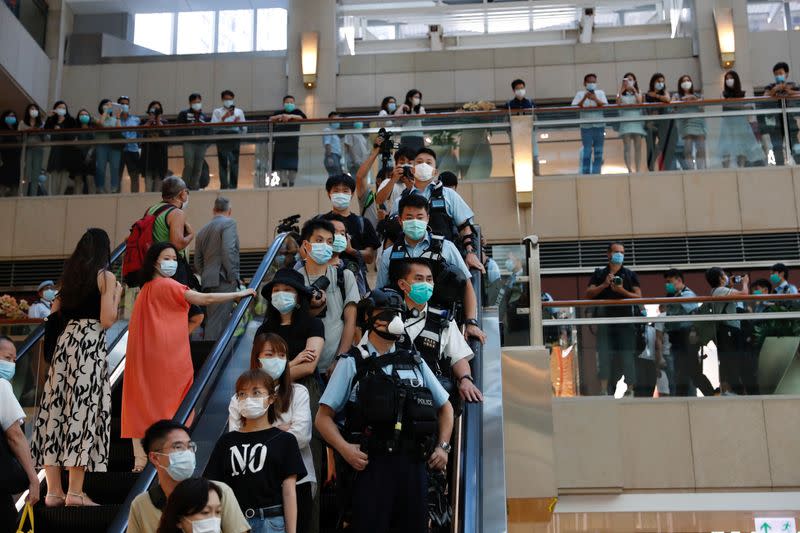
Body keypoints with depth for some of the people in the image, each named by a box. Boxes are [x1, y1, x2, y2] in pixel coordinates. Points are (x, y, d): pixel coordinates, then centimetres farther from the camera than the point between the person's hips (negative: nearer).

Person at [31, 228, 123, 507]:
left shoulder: (69, 274, 15)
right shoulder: (106, 276, -1)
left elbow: (54, 311, 17)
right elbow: (107, 320, -8)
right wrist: (117, 294, 7)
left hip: (65, 340, 6)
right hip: (90, 342, -6)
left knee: (56, 406, 3)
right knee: (83, 410, -6)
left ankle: (53, 490, 4)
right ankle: (75, 492, -8)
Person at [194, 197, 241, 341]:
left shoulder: (203, 230, 21)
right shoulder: (229, 223, -2)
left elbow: (197, 261, 19)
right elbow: (228, 251, -15)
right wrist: (232, 277, -11)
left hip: (207, 282, 8)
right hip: (223, 280, -8)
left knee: (210, 320, 12)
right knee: (218, 322, -11)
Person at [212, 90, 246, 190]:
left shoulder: (239, 111, 20)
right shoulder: (217, 112, 15)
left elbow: (244, 130, 16)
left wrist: (240, 123, -4)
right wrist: (223, 118, -10)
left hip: (234, 137, 1)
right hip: (222, 138, -1)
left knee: (234, 163, -7)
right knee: (223, 163, -6)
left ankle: (233, 187, -4)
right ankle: (224, 186, -6)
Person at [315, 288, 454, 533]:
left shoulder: (415, 363, 16)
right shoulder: (352, 364, 4)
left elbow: (445, 407, 25)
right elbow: (324, 417, 1)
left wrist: (443, 447, 11)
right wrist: (345, 448, -15)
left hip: (413, 465, 4)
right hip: (372, 465, -4)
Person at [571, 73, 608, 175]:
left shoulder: (600, 93, 8)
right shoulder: (580, 94, 4)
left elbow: (604, 105, -6)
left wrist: (595, 99, -22)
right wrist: (584, 98, -19)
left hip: (599, 125, 2)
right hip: (586, 126, -2)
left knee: (598, 152, 3)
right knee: (587, 152, -3)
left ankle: (596, 173, 6)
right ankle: (586, 173, 0)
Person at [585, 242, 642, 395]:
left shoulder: (630, 275, 11)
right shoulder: (599, 274, 12)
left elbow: (638, 297, 3)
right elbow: (588, 294, 3)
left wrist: (622, 291, -12)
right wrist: (604, 285, -10)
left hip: (625, 322, 0)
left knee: (627, 357, -2)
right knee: (604, 356, -5)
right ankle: (604, 391, -3)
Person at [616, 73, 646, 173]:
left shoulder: (638, 92, 13)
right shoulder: (622, 94, 11)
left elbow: (639, 102, -6)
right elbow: (618, 103, -8)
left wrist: (634, 89, -11)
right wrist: (621, 90, -14)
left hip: (637, 121, 1)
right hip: (625, 121, -1)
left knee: (638, 147, -2)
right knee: (627, 147, -9)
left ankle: (638, 170, -2)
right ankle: (630, 170, -14)